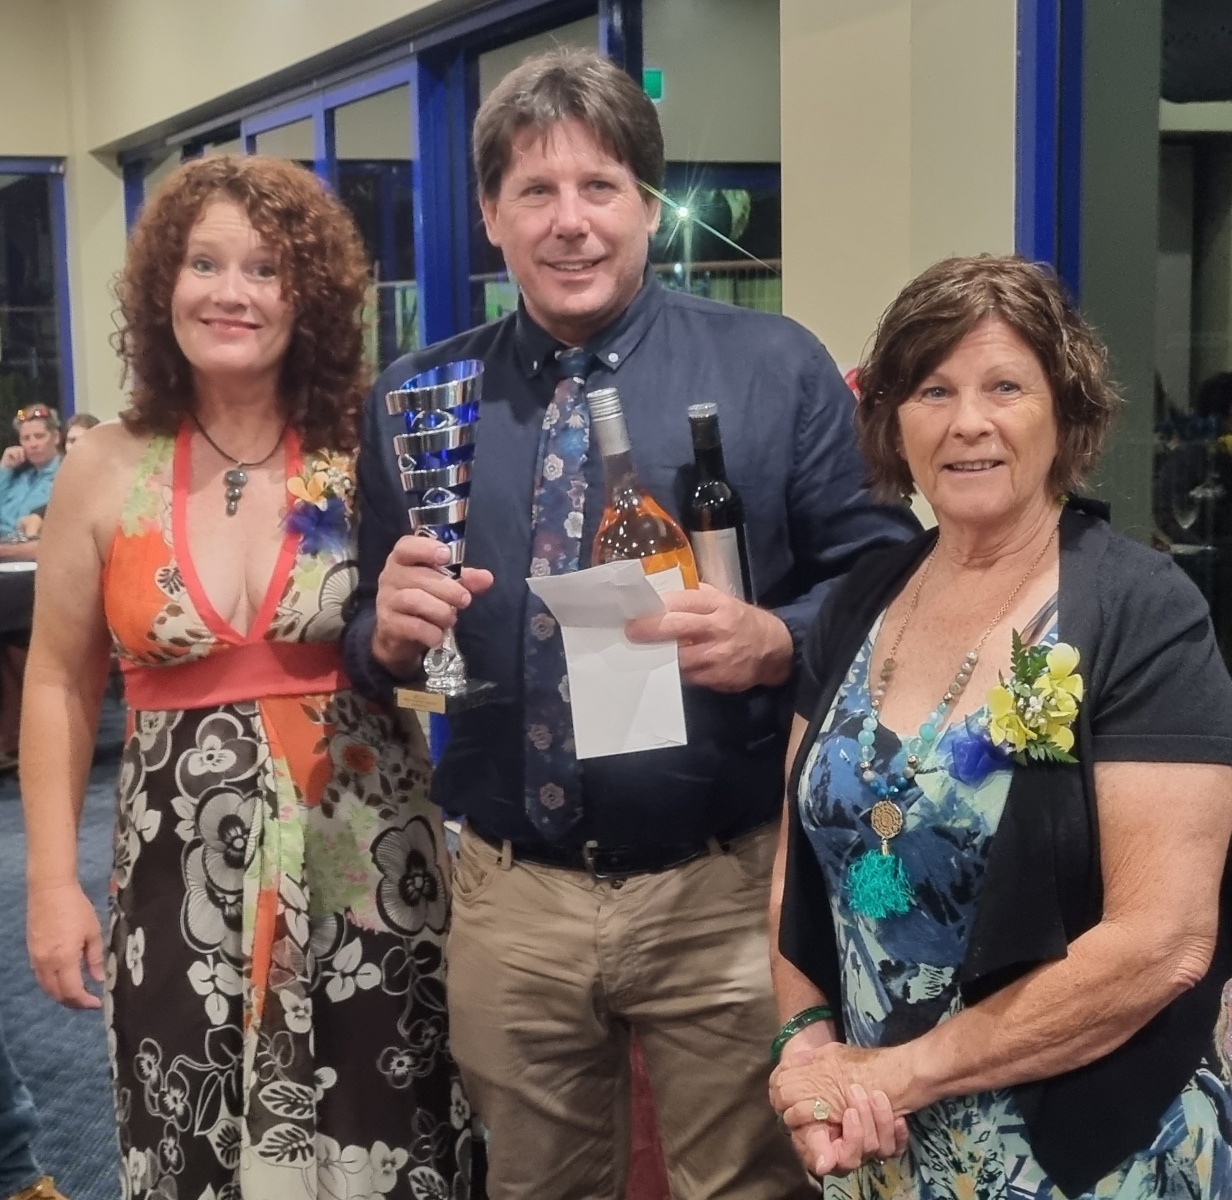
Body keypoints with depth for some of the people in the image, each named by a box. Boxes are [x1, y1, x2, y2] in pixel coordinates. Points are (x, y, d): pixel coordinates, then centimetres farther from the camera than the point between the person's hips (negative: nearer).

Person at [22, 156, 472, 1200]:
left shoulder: (369, 457, -4)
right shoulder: (107, 470, -1)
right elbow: (60, 682, 5)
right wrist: (52, 882, 2)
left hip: (364, 871, -1)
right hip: (182, 881, 1)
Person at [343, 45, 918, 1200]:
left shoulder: (776, 369, -4)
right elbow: (368, 638, 9)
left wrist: (775, 641, -23)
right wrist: (390, 629, -14)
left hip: (725, 896, -2)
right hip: (507, 898, 3)